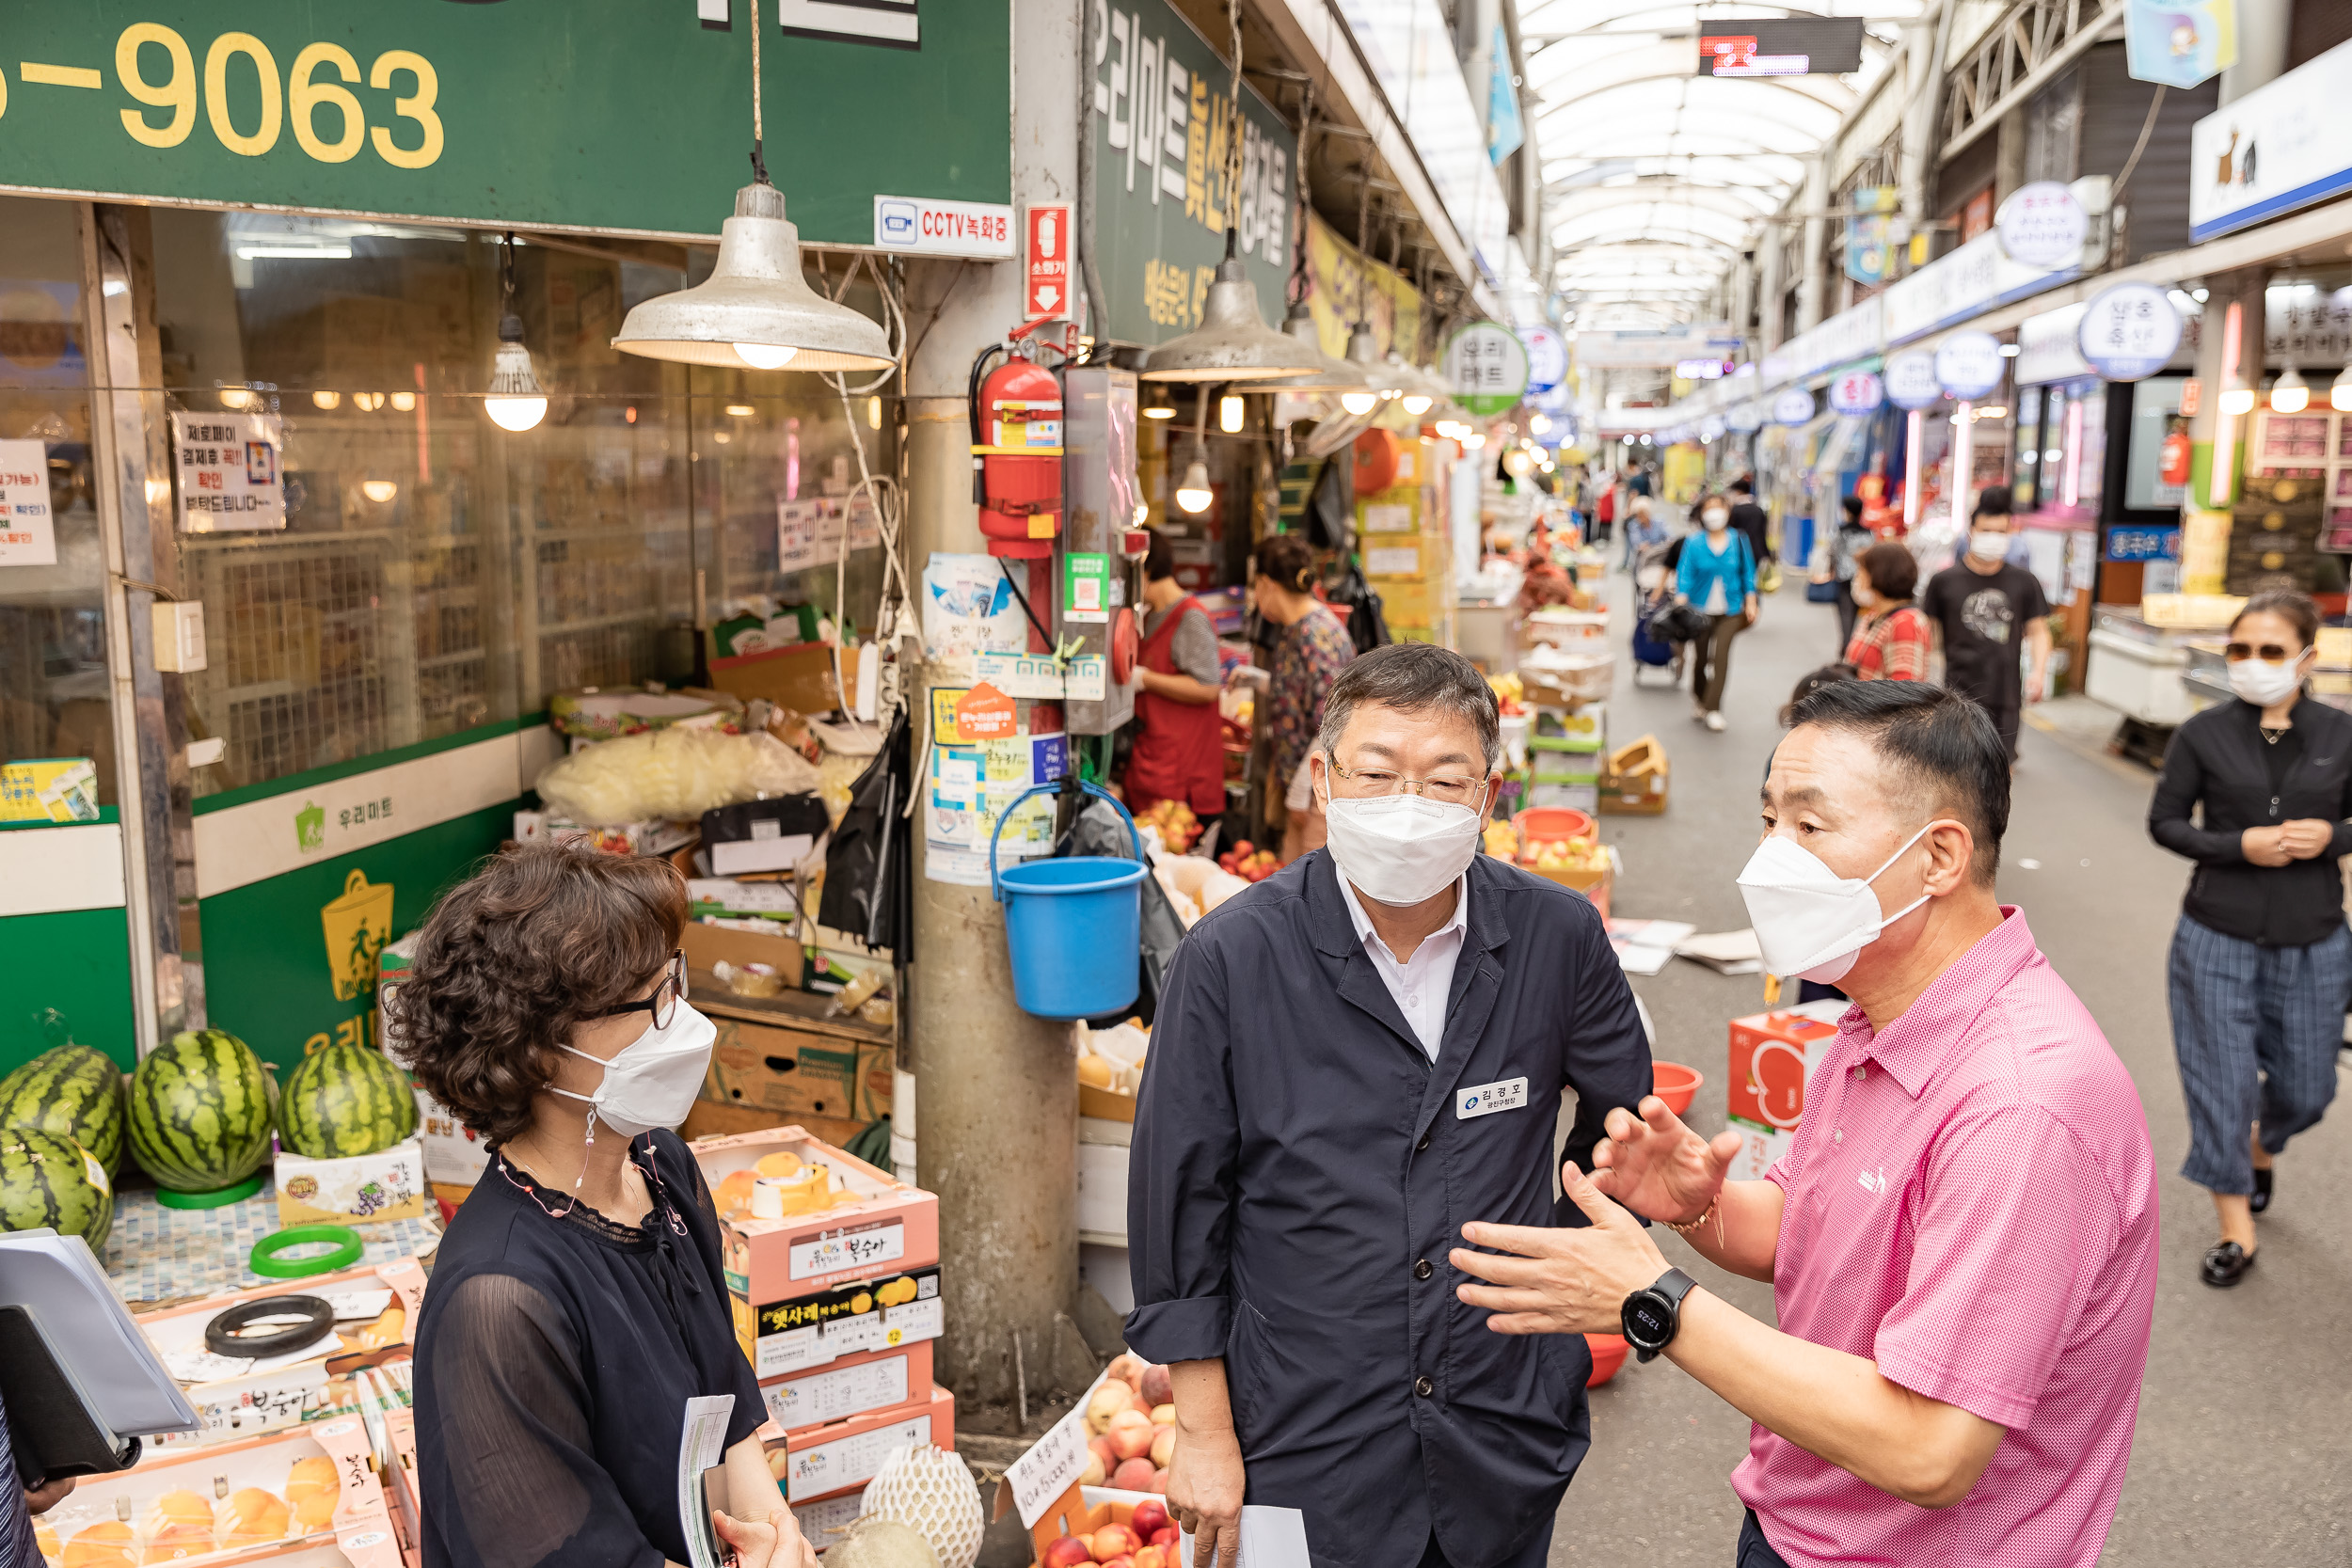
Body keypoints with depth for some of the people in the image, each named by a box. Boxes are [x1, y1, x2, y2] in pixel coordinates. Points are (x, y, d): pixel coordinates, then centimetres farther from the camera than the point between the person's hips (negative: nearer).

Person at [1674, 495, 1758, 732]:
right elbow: (1685, 574, -9)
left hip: (1730, 610, 0)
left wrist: (1750, 602, 4)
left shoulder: (1739, 541, 0)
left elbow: (1747, 572, 7)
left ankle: (1713, 709, -10)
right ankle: (1698, 697, 37)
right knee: (1701, 657, 10)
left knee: (1721, 655, -14)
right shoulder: (1693, 544, -5)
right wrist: (1681, 605, -22)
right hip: (1700, 610, 0)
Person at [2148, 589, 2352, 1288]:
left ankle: (2259, 1151, 49)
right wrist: (2238, 846, -18)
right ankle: (2236, 1231, 20)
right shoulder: (2204, 734, -8)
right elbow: (2164, 822, -2)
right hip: (2219, 939, -2)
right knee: (2223, 1084, 4)